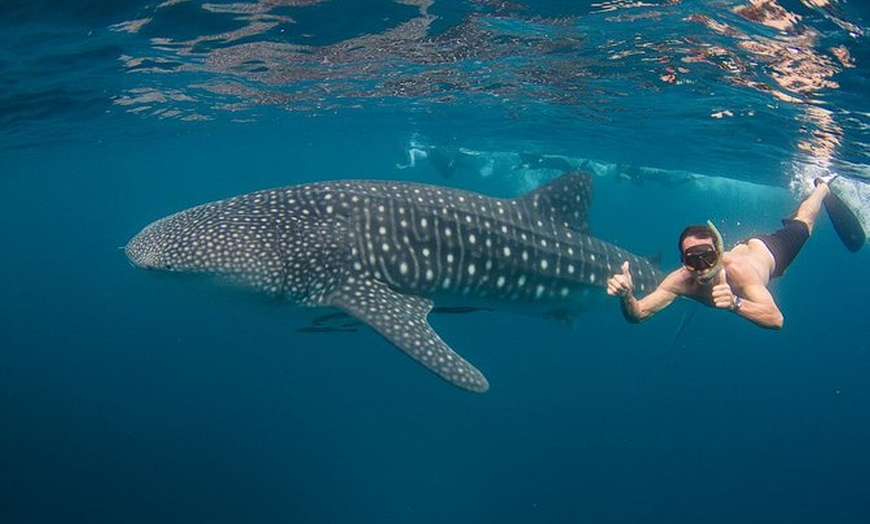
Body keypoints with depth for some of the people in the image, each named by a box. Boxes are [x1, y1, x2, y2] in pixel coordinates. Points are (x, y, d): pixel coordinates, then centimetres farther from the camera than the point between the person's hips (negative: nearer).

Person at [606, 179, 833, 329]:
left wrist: (736, 303, -76)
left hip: (767, 252, -3)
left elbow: (775, 319, -60)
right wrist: (626, 296, -66)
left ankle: (823, 187, 58)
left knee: (801, 225, 29)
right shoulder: (680, 281, -41)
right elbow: (637, 315, -43)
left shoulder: (737, 271, -52)